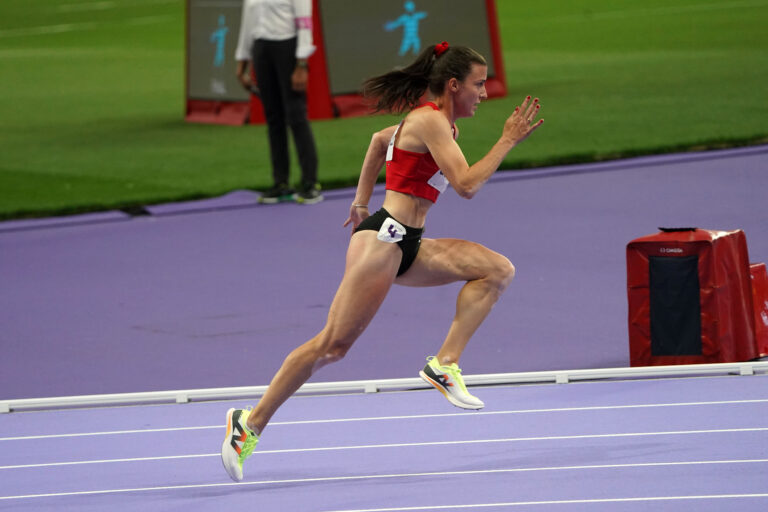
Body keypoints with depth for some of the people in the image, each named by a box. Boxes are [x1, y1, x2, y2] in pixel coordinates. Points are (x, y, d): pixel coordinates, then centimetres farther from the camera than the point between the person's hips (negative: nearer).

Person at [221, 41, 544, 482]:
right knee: (333, 343, -10)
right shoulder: (431, 121, -12)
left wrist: (362, 202, 38)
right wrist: (509, 140, -16)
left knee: (498, 271, -6)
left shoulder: (437, 123, 17)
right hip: (383, 239, -10)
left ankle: (445, 364, -10)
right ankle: (251, 422, -3)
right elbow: (467, 185, -22)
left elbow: (380, 140, 35)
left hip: (409, 247, 10)